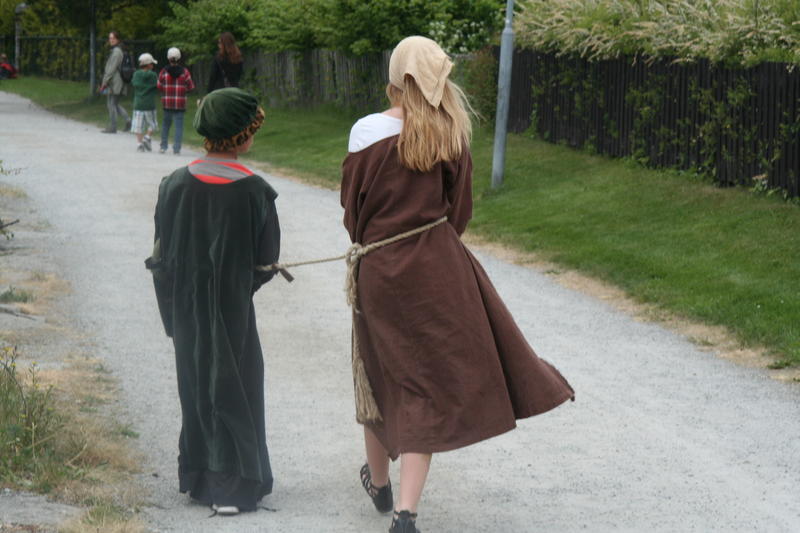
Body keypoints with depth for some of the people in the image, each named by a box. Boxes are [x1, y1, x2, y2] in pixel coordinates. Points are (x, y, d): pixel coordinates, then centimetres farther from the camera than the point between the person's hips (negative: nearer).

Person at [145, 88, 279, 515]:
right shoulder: (254, 191, -17)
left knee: (195, 383, 17)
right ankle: (232, 485, 9)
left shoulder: (176, 185, -8)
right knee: (234, 388, 7)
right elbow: (267, 259, -10)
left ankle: (197, 475, 24)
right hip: (233, 310, -3)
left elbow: (162, 251, -1)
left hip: (186, 307, 3)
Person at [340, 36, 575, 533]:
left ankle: (379, 480, 39)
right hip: (436, 267, -1)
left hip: (377, 269, 1)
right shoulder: (450, 136, -4)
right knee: (428, 384, 2)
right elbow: (460, 211, 3)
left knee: (381, 375, 19)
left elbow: (352, 204, 1)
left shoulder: (368, 131, -7)